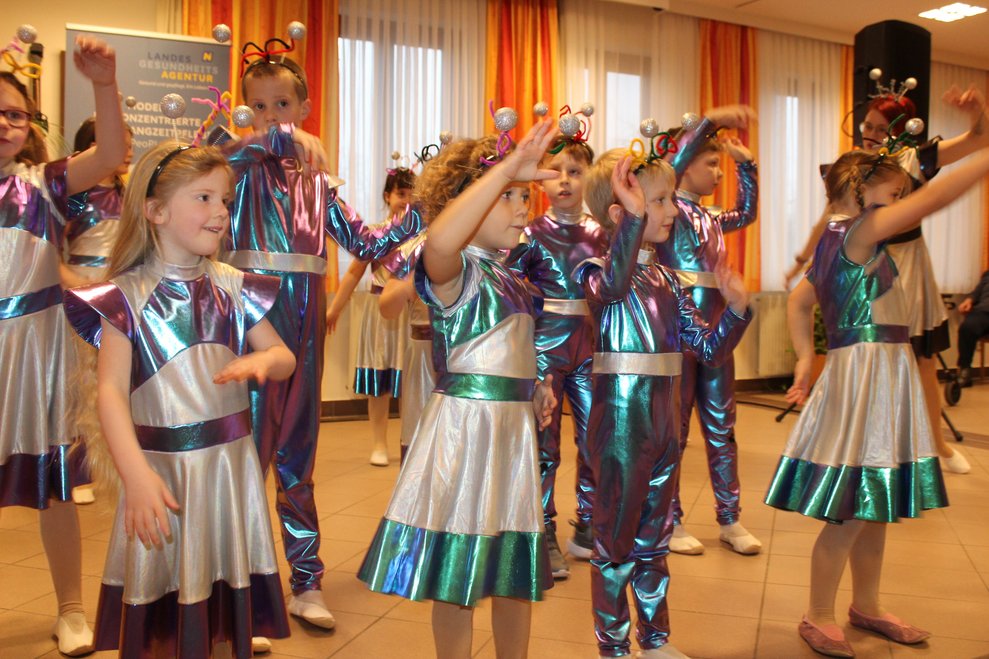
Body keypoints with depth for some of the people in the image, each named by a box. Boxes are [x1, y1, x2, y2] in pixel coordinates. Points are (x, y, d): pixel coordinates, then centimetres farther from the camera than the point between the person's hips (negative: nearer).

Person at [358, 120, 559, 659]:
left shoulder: (510, 277, 14)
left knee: (516, 572, 19)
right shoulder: (455, 269, -14)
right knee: (457, 576, 5)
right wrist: (507, 168, -38)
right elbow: (441, 240, -40)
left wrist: (534, 389, 10)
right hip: (467, 423, -8)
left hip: (513, 425, 9)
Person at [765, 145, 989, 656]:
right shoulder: (855, 233, -14)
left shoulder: (835, 244, 13)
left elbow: (798, 301, 22)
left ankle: (866, 606, 32)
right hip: (866, 376, -10)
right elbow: (932, 198, -20)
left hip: (884, 378, 10)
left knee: (875, 507, 17)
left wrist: (806, 357, 14)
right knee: (850, 513, -1)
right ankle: (819, 618, 13)